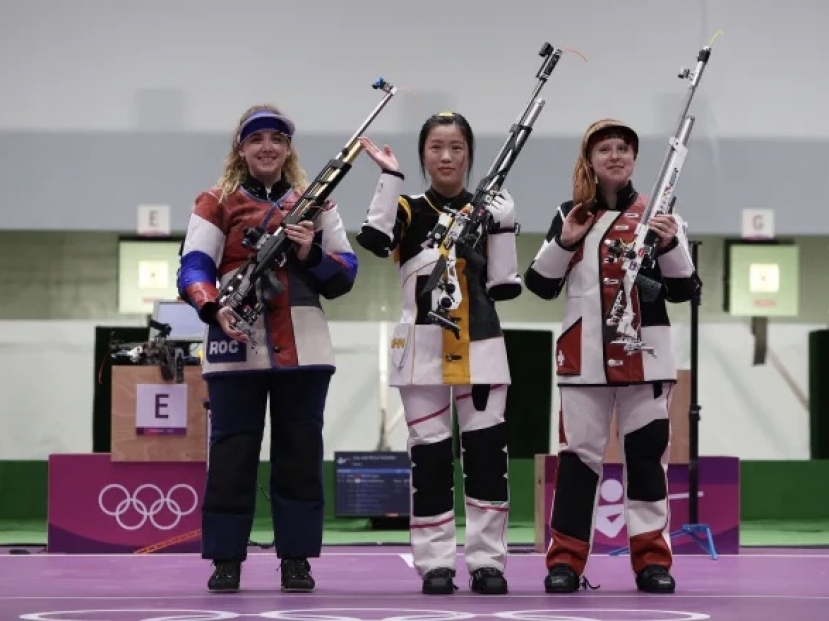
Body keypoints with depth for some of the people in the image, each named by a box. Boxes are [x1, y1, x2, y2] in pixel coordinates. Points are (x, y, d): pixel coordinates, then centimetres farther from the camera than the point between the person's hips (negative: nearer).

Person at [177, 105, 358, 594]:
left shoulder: (316, 203, 13)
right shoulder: (216, 203, 6)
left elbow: (346, 274, 9)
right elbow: (193, 268, -6)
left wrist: (312, 253, -11)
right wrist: (215, 309, -24)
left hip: (303, 345, 2)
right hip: (238, 343, -2)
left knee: (300, 449, 3)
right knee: (232, 449, -2)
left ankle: (297, 559, 9)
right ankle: (226, 560, 5)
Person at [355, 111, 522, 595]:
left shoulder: (489, 210, 8)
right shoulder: (409, 211, 3)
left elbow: (505, 287, 3)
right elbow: (373, 240, -20)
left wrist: (503, 228, -6)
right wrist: (390, 177, -18)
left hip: (480, 346, 1)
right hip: (424, 347, -1)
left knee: (488, 452, -1)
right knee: (430, 455, 0)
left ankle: (488, 561, 6)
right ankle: (436, 564, 6)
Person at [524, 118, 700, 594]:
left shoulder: (658, 213, 5)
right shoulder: (570, 214, 9)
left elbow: (684, 290, 2)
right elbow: (540, 286, 7)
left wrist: (671, 244, -14)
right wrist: (564, 242, -8)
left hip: (644, 354, 0)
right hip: (585, 355, 1)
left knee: (647, 452, 2)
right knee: (579, 452, 0)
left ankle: (652, 558, 7)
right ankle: (565, 560, 3)